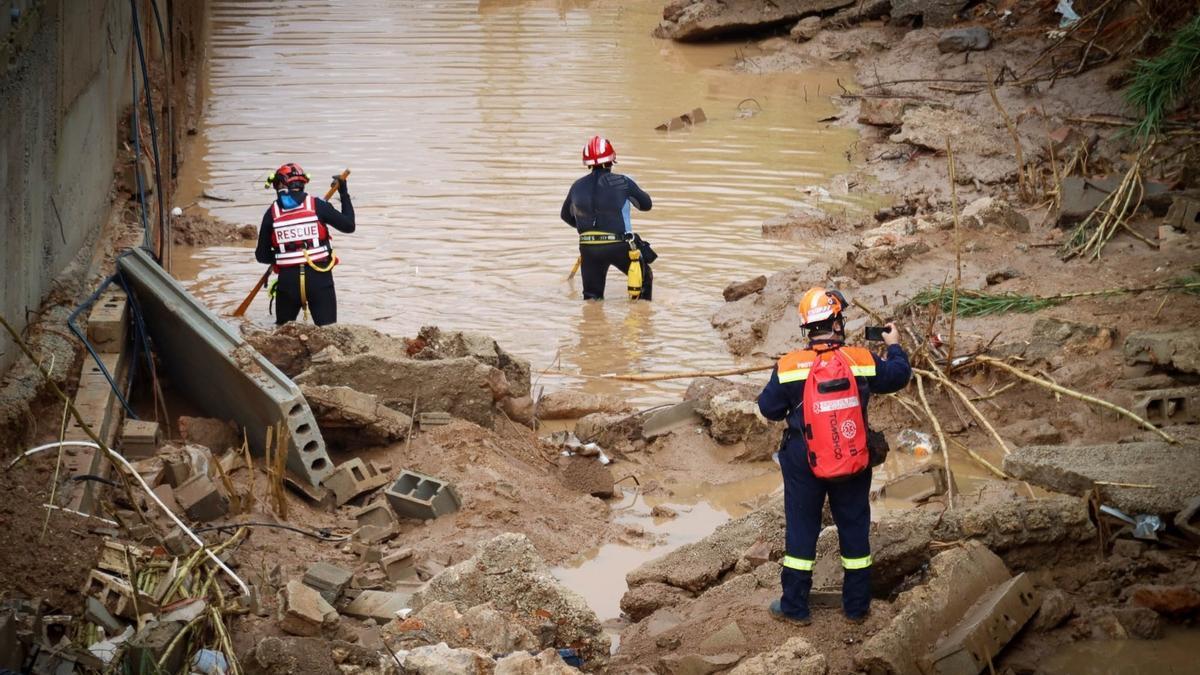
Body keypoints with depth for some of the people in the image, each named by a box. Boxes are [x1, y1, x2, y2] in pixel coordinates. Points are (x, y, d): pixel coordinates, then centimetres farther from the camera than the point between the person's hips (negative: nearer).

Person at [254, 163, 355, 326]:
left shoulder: (272, 213, 2)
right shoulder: (317, 205, -3)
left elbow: (262, 255, 6)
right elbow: (348, 225, 5)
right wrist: (344, 193, 15)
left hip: (288, 280, 1)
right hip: (319, 276, -1)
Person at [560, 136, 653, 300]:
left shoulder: (577, 187, 5)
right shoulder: (622, 182, -7)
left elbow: (566, 216, 22)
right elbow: (646, 204, 7)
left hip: (588, 248, 3)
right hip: (618, 246, -3)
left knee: (592, 296, 17)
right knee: (645, 278, 22)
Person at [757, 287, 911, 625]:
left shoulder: (788, 367, -15)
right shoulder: (862, 361, -12)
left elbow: (768, 408, -4)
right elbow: (899, 376, 6)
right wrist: (894, 346, 25)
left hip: (804, 464, -1)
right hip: (854, 461, 1)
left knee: (801, 530, 11)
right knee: (855, 528, 15)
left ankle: (794, 607, 18)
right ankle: (857, 606, 24)